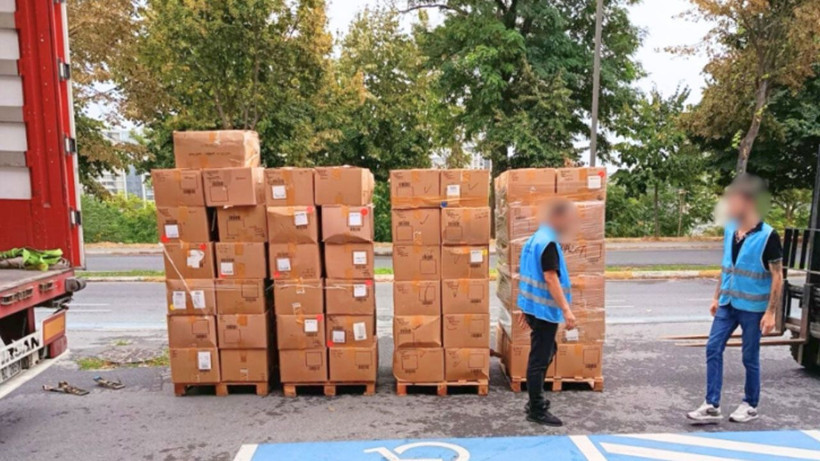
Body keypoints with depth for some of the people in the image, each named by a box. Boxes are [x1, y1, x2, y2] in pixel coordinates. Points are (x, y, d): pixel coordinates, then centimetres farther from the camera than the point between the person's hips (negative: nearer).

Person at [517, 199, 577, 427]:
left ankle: (535, 401, 30)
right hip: (544, 309, -10)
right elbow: (551, 279, -24)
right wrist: (567, 310, -24)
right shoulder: (549, 243, -18)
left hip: (533, 306, 10)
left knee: (546, 352, 21)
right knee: (539, 359, -1)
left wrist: (526, 306, 24)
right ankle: (537, 410, 9)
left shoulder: (535, 239, 13)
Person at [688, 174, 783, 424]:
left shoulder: (767, 236, -14)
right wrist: (717, 298, 15)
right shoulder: (729, 230, 4)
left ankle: (751, 406, 26)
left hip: (752, 307, -6)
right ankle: (712, 406, 8)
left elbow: (777, 277, -11)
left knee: (750, 357, 7)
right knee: (713, 349, 2)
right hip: (727, 304, 6)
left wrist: (770, 313, -14)